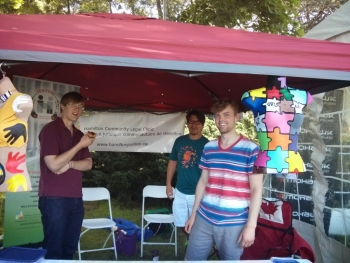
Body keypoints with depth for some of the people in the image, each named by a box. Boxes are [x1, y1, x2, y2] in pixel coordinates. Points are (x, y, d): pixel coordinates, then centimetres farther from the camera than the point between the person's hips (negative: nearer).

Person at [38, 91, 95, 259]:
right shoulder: (50, 129, -7)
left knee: (70, 248, 11)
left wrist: (70, 164, -12)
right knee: (54, 249, -1)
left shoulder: (78, 134, 15)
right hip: (54, 199, -7)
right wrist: (80, 145, -15)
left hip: (76, 199, 7)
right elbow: (53, 164, -16)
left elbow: (88, 164, 7)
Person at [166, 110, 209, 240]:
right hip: (180, 191, 4)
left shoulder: (206, 144, -10)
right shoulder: (179, 141, 3)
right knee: (182, 224, 17)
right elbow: (172, 162, 12)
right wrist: (168, 184, 8)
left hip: (197, 193, -4)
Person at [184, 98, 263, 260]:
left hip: (233, 223, -4)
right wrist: (194, 213, 14)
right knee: (191, 259, 12)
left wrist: (251, 225, -12)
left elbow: (256, 189, -8)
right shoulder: (208, 148, 7)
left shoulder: (250, 149, -8)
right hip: (204, 219, 5)